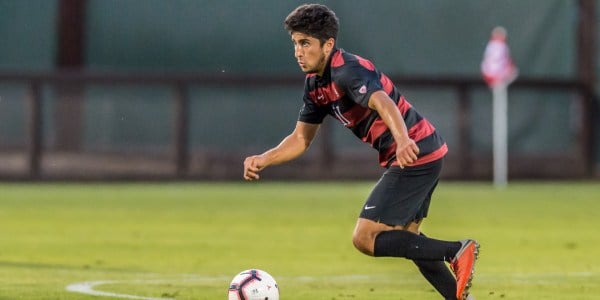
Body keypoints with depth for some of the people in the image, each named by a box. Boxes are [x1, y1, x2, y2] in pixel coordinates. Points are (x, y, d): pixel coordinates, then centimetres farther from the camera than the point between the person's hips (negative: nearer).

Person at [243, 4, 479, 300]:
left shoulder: (348, 70, -20)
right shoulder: (315, 84, 9)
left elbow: (383, 103, -39)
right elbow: (301, 138, 16)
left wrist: (403, 140, -58)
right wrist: (263, 160, 0)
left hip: (415, 154, -10)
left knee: (365, 238, -11)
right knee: (405, 235, 24)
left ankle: (456, 252, -13)